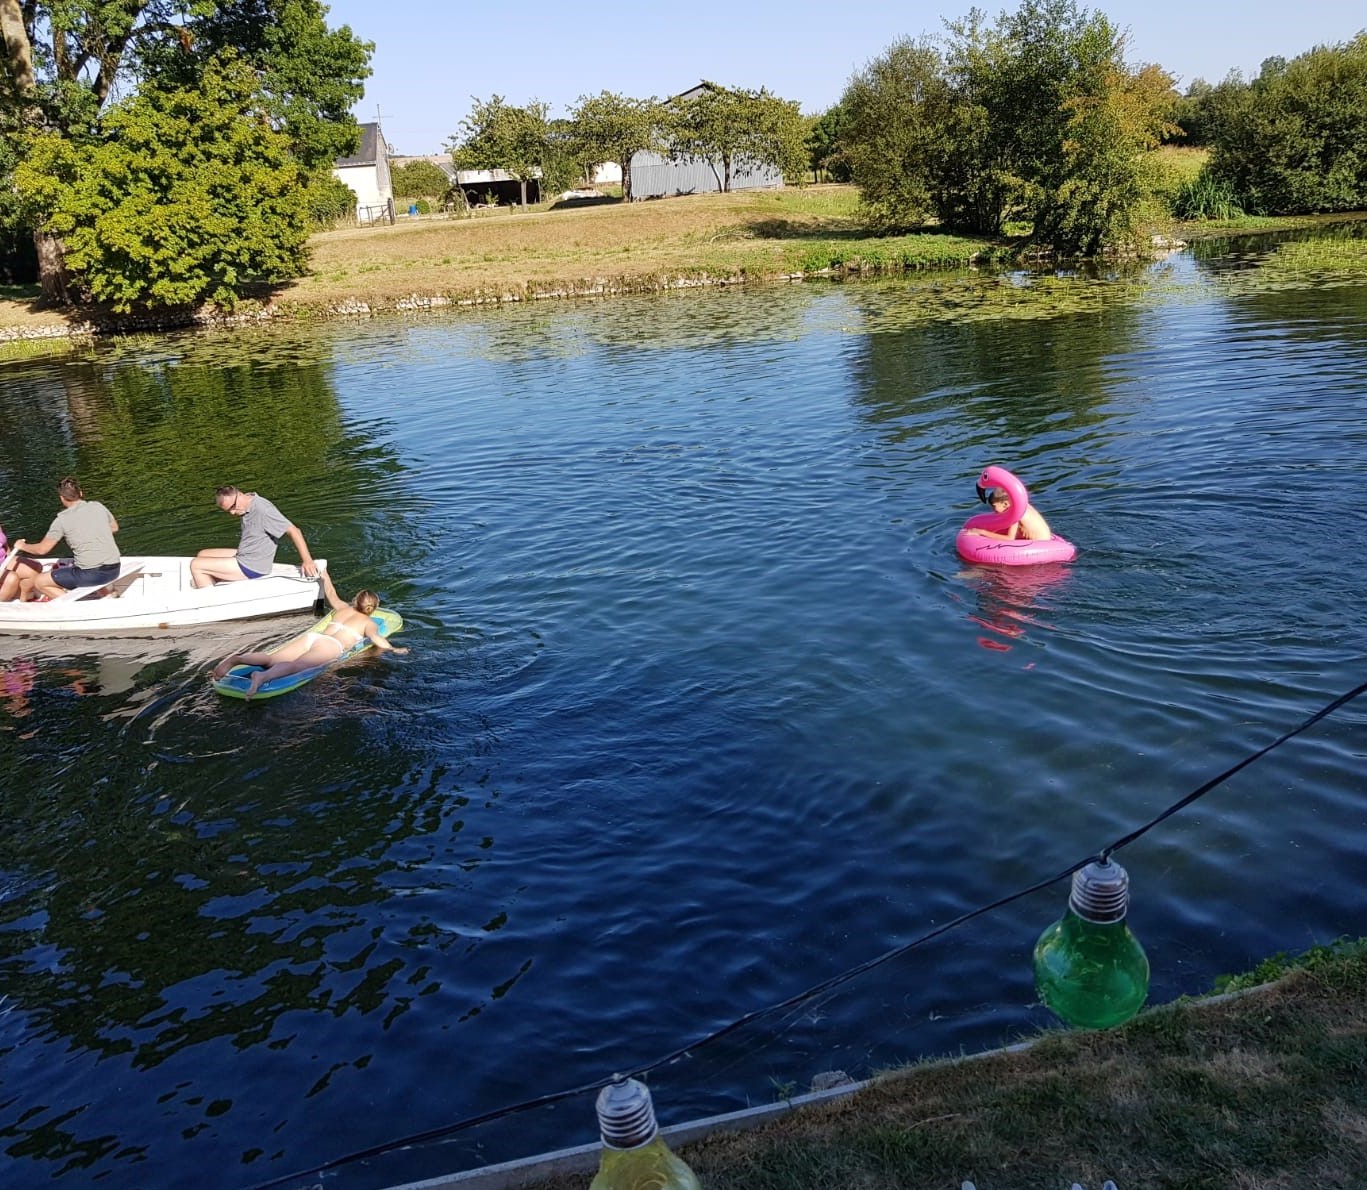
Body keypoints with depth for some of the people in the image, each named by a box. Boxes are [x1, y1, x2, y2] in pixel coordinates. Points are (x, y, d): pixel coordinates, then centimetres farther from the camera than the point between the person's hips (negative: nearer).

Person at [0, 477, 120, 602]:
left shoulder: (62, 520, -6)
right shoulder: (98, 506, 5)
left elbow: (42, 549, 2)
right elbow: (114, 528, 21)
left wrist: (22, 546, 19)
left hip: (91, 574, -6)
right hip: (114, 570, 6)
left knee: (39, 582, 9)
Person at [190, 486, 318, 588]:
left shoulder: (262, 509, -23)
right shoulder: (246, 507, 5)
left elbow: (294, 531, -23)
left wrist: (307, 561, -23)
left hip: (252, 568, -10)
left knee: (196, 565, -7)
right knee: (202, 555, 18)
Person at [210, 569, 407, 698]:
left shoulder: (343, 608, 36)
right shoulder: (369, 622, 20)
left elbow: (331, 595, 52)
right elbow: (375, 637, 0)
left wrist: (325, 577, 68)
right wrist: (392, 649, 9)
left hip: (313, 636, 6)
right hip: (331, 647, -6)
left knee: (272, 659, -13)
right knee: (296, 665, -33)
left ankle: (236, 658, -37)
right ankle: (262, 676, -60)